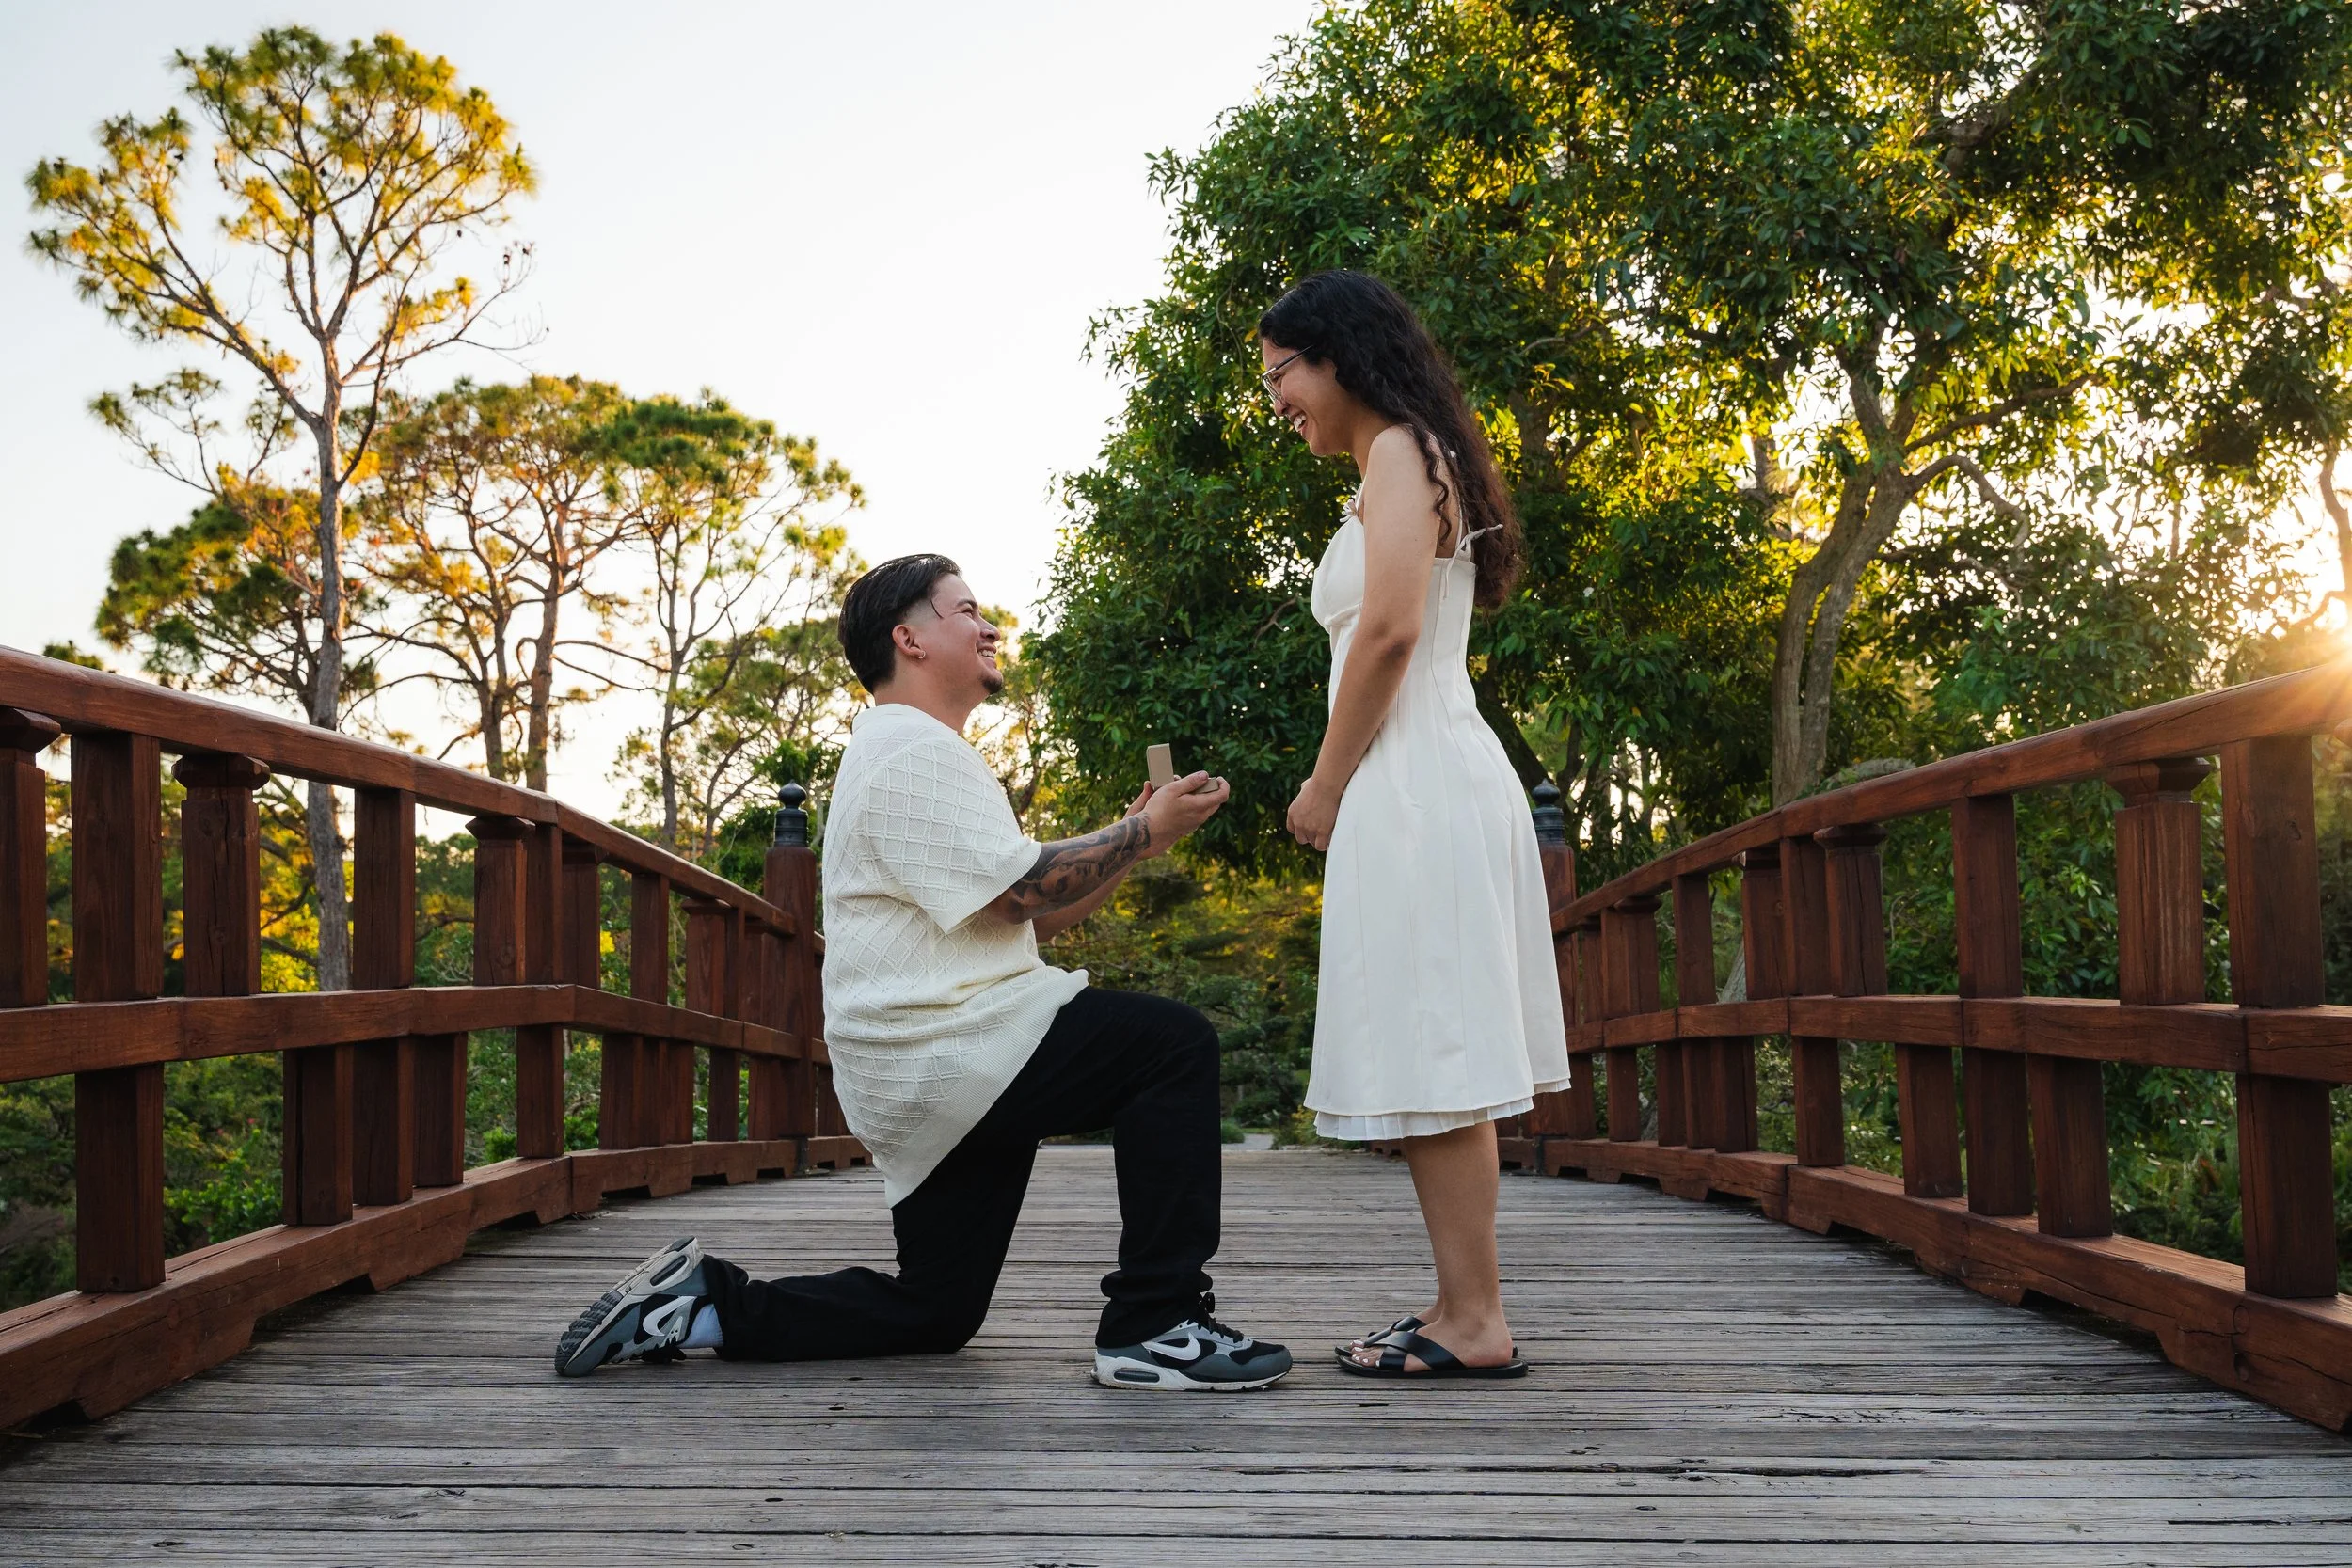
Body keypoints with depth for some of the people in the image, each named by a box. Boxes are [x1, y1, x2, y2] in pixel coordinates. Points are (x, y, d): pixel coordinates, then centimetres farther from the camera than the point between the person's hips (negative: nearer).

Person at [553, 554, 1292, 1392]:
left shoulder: (920, 750, 25)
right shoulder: (914, 750, -10)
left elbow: (1030, 911, 20)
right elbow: (1018, 891, -17)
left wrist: (1132, 837, 10)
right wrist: (1143, 835, -8)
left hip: (929, 1086, 11)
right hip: (942, 1052, -11)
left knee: (930, 1313, 15)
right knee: (1174, 1044, -18)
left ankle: (701, 1301, 14)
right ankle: (1154, 1328, -17)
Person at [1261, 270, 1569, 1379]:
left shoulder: (1400, 454, -5)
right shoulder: (1411, 465, 24)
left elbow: (1390, 630, -17)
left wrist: (1326, 785, -9)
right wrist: (1340, 787, 10)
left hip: (1412, 784, -10)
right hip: (1423, 785, 10)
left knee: (1429, 1057, -10)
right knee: (1434, 1062, 8)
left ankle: (1473, 1321, -9)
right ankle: (1462, 1307, 12)